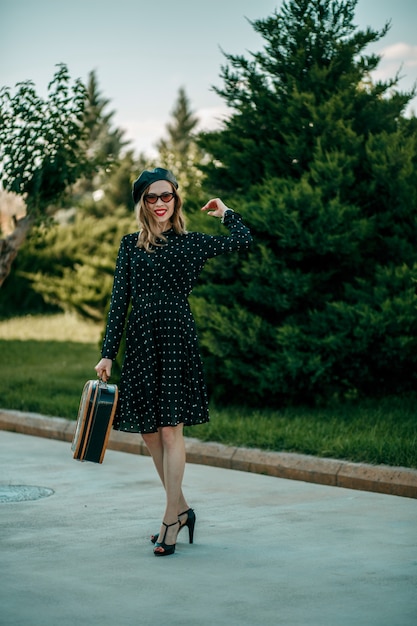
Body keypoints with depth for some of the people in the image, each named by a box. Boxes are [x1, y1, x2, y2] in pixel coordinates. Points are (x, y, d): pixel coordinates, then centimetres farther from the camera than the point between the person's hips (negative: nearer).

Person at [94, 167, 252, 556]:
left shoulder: (192, 243, 6)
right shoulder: (130, 245, 11)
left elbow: (243, 240, -3)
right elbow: (119, 301, 9)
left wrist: (224, 212, 15)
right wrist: (107, 352, 4)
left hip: (177, 338, -3)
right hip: (140, 341, 4)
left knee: (170, 429, -8)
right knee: (149, 432, 6)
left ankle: (171, 517, -3)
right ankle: (181, 508, 20)